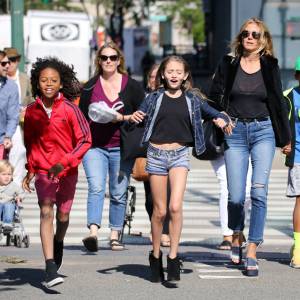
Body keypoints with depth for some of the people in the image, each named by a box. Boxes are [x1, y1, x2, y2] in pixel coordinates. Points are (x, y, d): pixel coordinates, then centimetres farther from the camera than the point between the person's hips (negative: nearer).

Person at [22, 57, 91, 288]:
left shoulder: (69, 109, -10)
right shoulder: (31, 111, -1)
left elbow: (85, 140, -12)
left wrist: (64, 162, -22)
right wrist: (30, 170, 20)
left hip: (67, 171, 0)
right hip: (43, 171, 0)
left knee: (63, 215, 12)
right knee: (46, 212, -16)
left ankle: (59, 242, 49)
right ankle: (51, 269, -24)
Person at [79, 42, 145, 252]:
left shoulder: (132, 86, 6)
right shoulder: (90, 87, 11)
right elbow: (82, 115, 16)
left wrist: (122, 118, -10)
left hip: (121, 148, 0)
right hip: (95, 146, 0)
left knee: (119, 193, 4)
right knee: (96, 187, -16)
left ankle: (115, 236, 13)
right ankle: (93, 233, -28)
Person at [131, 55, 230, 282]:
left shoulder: (192, 99, 6)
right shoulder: (154, 98, 4)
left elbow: (215, 114, 11)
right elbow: (138, 117, 3)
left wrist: (222, 120, -11)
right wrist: (133, 118, -20)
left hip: (180, 154, 0)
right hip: (156, 154, 0)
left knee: (175, 207, -16)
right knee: (160, 211, 4)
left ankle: (173, 257, -8)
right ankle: (156, 256, 21)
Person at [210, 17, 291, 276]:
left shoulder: (270, 66, 6)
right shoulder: (229, 64, 4)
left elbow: (278, 102, 13)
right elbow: (215, 97, 9)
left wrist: (285, 137, 14)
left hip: (263, 131, 0)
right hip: (235, 132, 0)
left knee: (259, 190, -15)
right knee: (236, 196, -3)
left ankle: (252, 253, -12)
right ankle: (236, 237, 27)